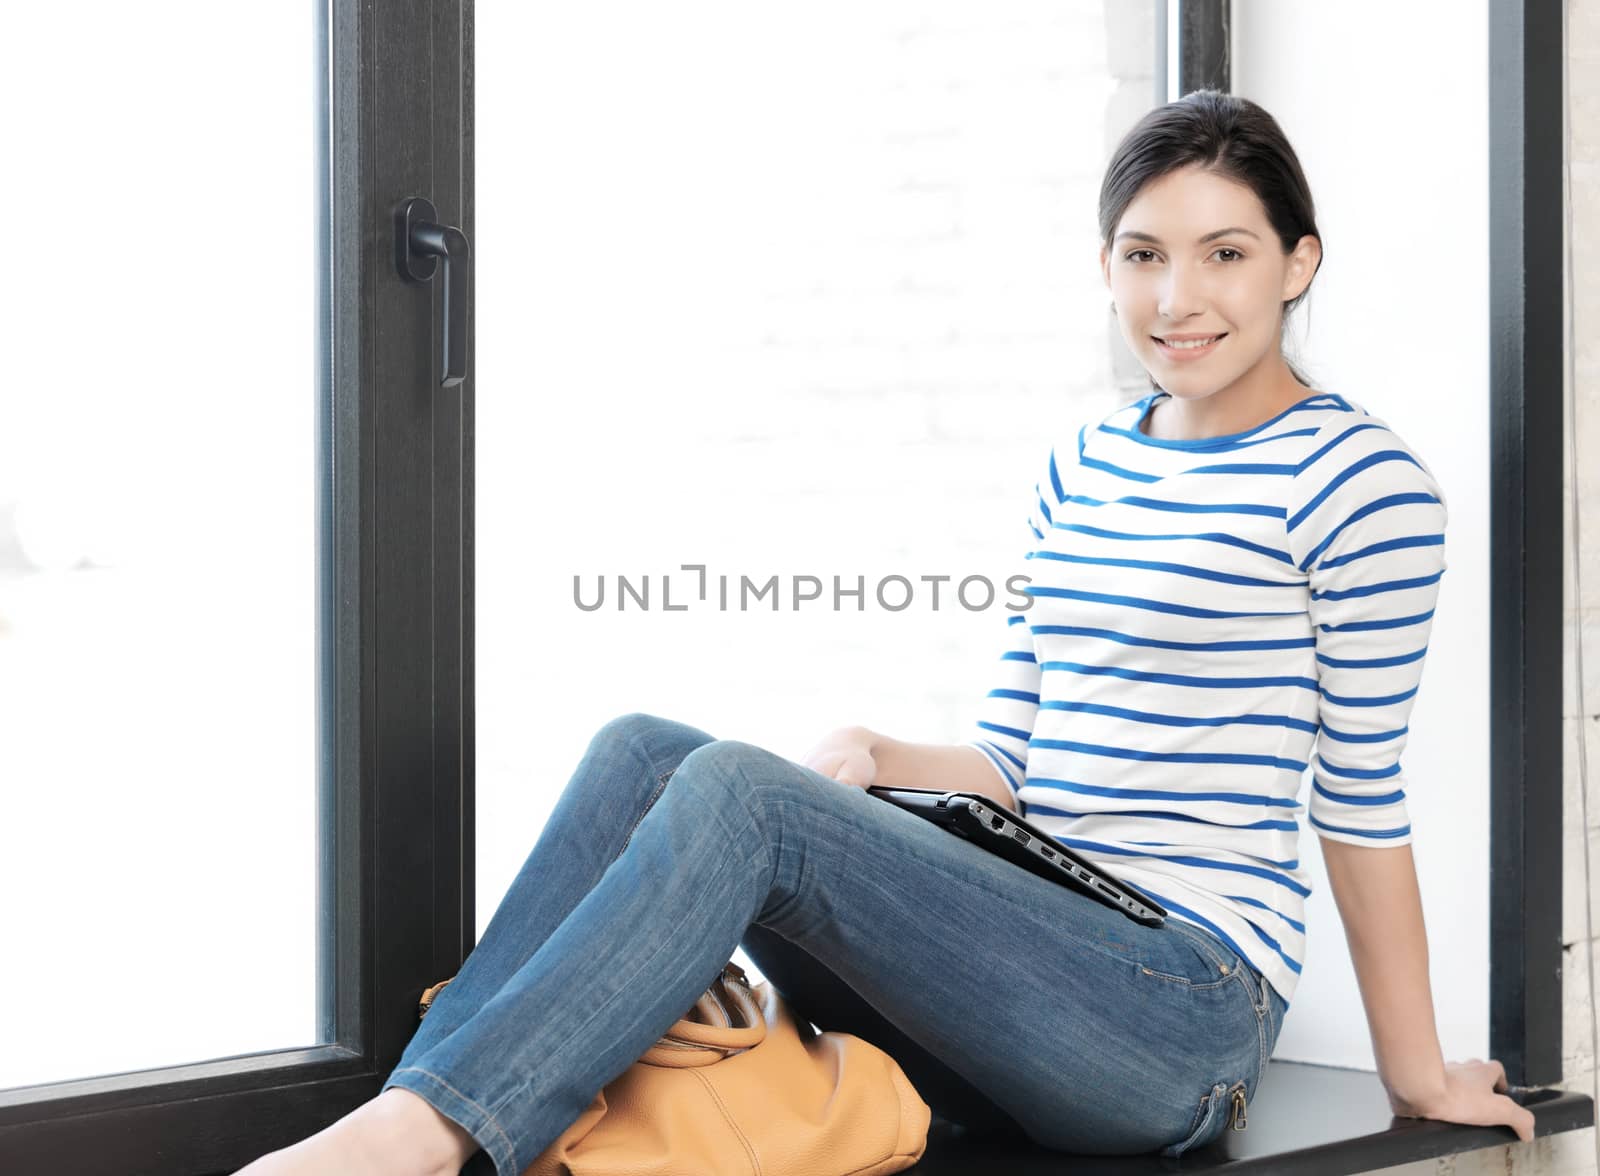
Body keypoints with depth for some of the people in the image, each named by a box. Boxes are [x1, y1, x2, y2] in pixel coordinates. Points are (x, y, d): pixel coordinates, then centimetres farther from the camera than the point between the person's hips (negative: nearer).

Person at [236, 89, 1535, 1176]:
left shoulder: (1357, 480, -4)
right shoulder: (1082, 462, 17)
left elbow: (1365, 801, -3)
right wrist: (873, 762, -3)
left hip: (1186, 1011, -7)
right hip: (1031, 969, 7)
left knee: (738, 790, -26)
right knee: (643, 751, -11)